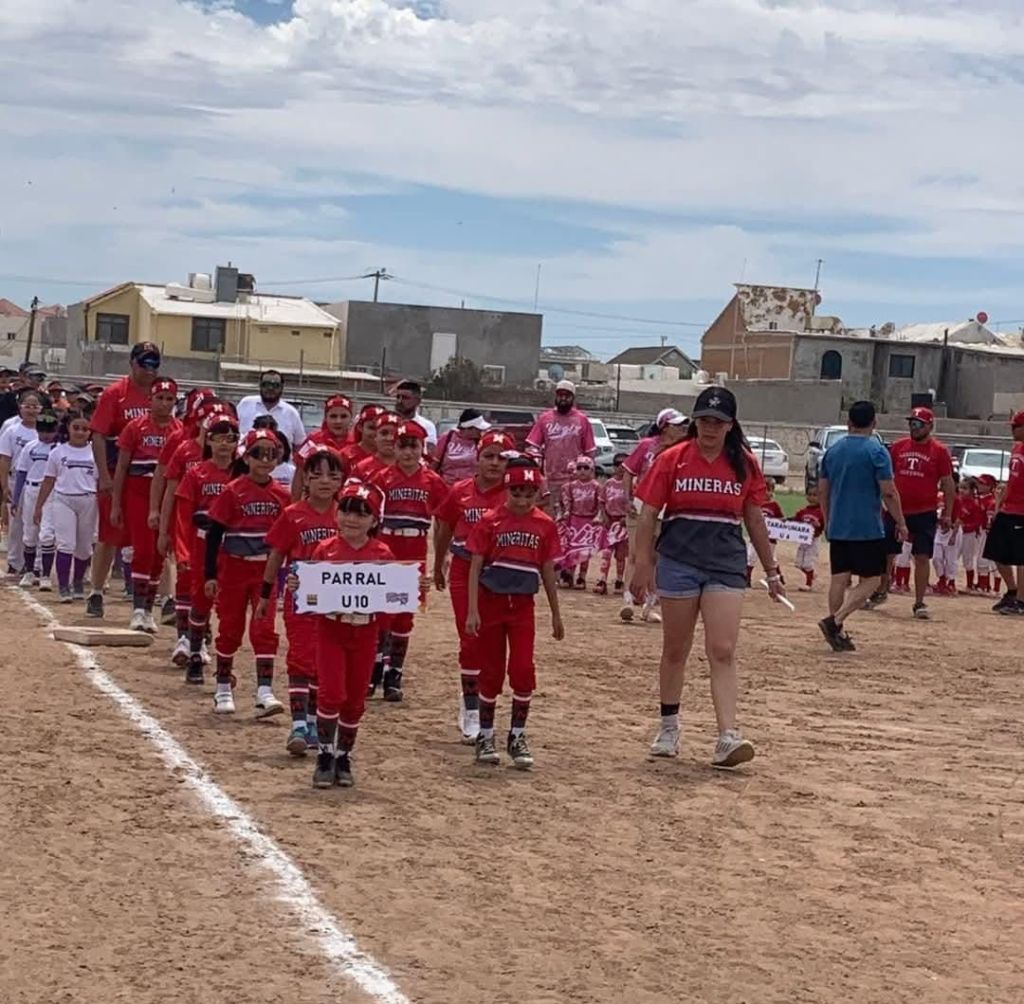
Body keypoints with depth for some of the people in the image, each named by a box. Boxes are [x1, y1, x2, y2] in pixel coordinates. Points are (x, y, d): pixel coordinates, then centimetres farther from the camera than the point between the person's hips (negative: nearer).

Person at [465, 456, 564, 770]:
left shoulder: (545, 525, 1)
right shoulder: (490, 521, -6)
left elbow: (548, 572, 9)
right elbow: (475, 567, -6)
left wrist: (556, 615, 12)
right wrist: (472, 611, -13)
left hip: (523, 605, 1)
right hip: (491, 602, -1)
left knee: (523, 670, -6)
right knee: (491, 672, 6)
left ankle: (517, 737, 8)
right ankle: (486, 736, 18)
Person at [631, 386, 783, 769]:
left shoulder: (745, 464, 4)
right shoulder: (671, 460, -1)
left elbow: (755, 520, 12)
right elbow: (648, 515, 0)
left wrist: (771, 571, 14)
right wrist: (642, 565, -7)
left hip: (727, 565, 1)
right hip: (678, 562, 0)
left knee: (723, 652, -8)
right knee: (675, 649, 10)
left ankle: (728, 738, -14)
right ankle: (669, 727, 26)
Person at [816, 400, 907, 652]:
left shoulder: (833, 451, 8)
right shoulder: (876, 451, -9)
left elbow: (822, 491, 13)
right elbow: (888, 492, -13)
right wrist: (900, 523, -3)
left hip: (837, 528, 6)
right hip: (867, 528, -6)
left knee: (839, 579, 10)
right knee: (871, 580, 1)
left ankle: (837, 634, 9)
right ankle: (835, 621, -15)